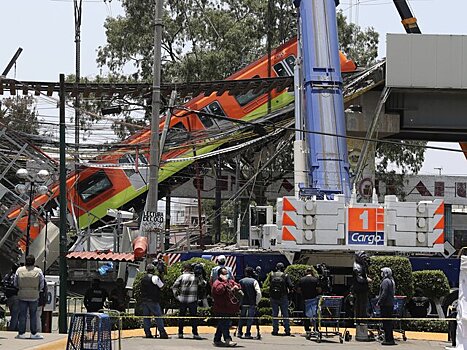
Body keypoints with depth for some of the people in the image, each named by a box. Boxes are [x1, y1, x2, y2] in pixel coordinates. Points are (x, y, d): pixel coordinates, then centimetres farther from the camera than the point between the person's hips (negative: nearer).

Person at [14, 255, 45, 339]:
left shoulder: (19, 270, -2)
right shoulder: (38, 271, -4)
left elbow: (15, 284, 5)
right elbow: (42, 285, 1)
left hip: (22, 296, 1)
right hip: (34, 296, -1)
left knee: (22, 314, 5)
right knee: (33, 315, 6)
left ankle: (21, 333, 5)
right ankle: (34, 333, 6)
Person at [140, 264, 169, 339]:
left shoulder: (143, 279, 11)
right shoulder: (154, 277, -9)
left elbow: (142, 289, 15)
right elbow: (161, 286, -3)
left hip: (144, 301, 6)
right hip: (153, 301, -6)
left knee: (146, 317, 8)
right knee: (158, 316, -3)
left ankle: (147, 333, 4)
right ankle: (162, 333, -7)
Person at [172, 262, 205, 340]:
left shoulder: (182, 276, 0)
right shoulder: (196, 277, 1)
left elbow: (174, 286, -4)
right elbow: (203, 284, 6)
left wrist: (176, 295, 2)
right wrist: (201, 277, 8)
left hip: (182, 299, 1)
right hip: (192, 300, -1)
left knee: (181, 316, 10)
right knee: (193, 316, 3)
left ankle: (180, 333, 10)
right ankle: (195, 334, -3)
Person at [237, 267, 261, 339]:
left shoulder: (241, 281, 3)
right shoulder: (254, 281, -5)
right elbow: (258, 293, -13)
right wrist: (257, 302, -2)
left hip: (243, 303, 3)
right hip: (252, 303, -3)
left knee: (241, 318, 16)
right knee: (250, 318, 4)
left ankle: (239, 332, 16)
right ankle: (247, 334, 1)